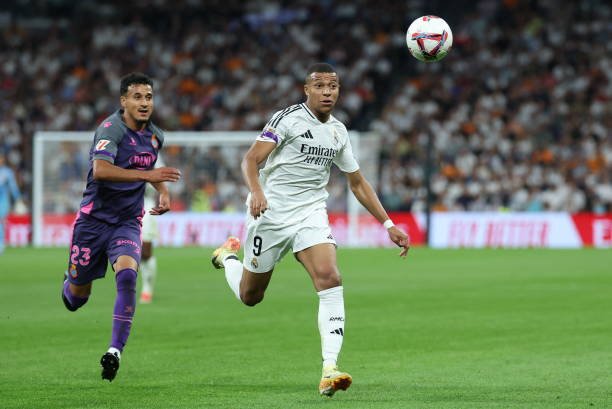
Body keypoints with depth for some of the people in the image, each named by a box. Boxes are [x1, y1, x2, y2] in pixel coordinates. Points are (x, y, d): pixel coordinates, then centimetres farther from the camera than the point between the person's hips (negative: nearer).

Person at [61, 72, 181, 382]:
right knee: (77, 295, 6)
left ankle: (116, 349, -24)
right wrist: (146, 175, -41)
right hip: (94, 219, -4)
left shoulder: (155, 136, 6)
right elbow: (100, 169, -34)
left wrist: (163, 191, 9)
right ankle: (69, 283, 46)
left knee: (127, 275, -25)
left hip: (128, 222, 4)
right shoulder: (111, 129, -17)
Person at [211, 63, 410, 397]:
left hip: (311, 215, 3)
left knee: (330, 279, -22)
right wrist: (256, 191, -37)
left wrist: (388, 224, 12)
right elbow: (251, 159, -17)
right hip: (271, 213, -3)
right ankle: (228, 256, 47)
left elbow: (358, 183, 18)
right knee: (250, 296, 10)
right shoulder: (288, 118, -9)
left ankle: (329, 370, -28)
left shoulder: (338, 132, 8)